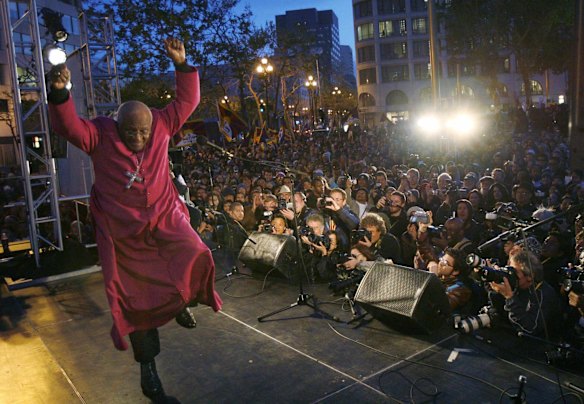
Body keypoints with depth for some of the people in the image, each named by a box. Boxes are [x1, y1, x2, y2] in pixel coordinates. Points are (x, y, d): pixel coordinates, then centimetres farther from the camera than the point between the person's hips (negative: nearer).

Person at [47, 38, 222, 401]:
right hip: (124, 232, -1)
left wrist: (182, 65, -7)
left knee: (195, 260, -24)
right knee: (136, 299, 6)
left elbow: (187, 102, 2)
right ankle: (147, 365, 27)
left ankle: (181, 301, 14)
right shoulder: (101, 135, -7)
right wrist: (60, 94, -38)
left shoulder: (161, 126, 0)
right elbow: (68, 126, -22)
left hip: (165, 218, 2)